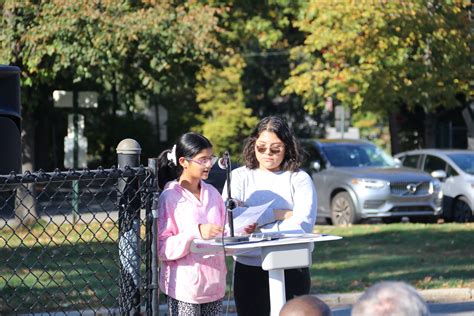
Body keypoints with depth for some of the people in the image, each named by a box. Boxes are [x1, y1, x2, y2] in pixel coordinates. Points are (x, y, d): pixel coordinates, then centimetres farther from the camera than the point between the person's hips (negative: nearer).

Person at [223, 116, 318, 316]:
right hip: (249, 269, 1)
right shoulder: (239, 177, 7)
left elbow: (303, 224, -11)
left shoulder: (299, 179, 4)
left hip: (291, 269, -1)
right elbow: (228, 216, -10)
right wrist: (278, 213, -10)